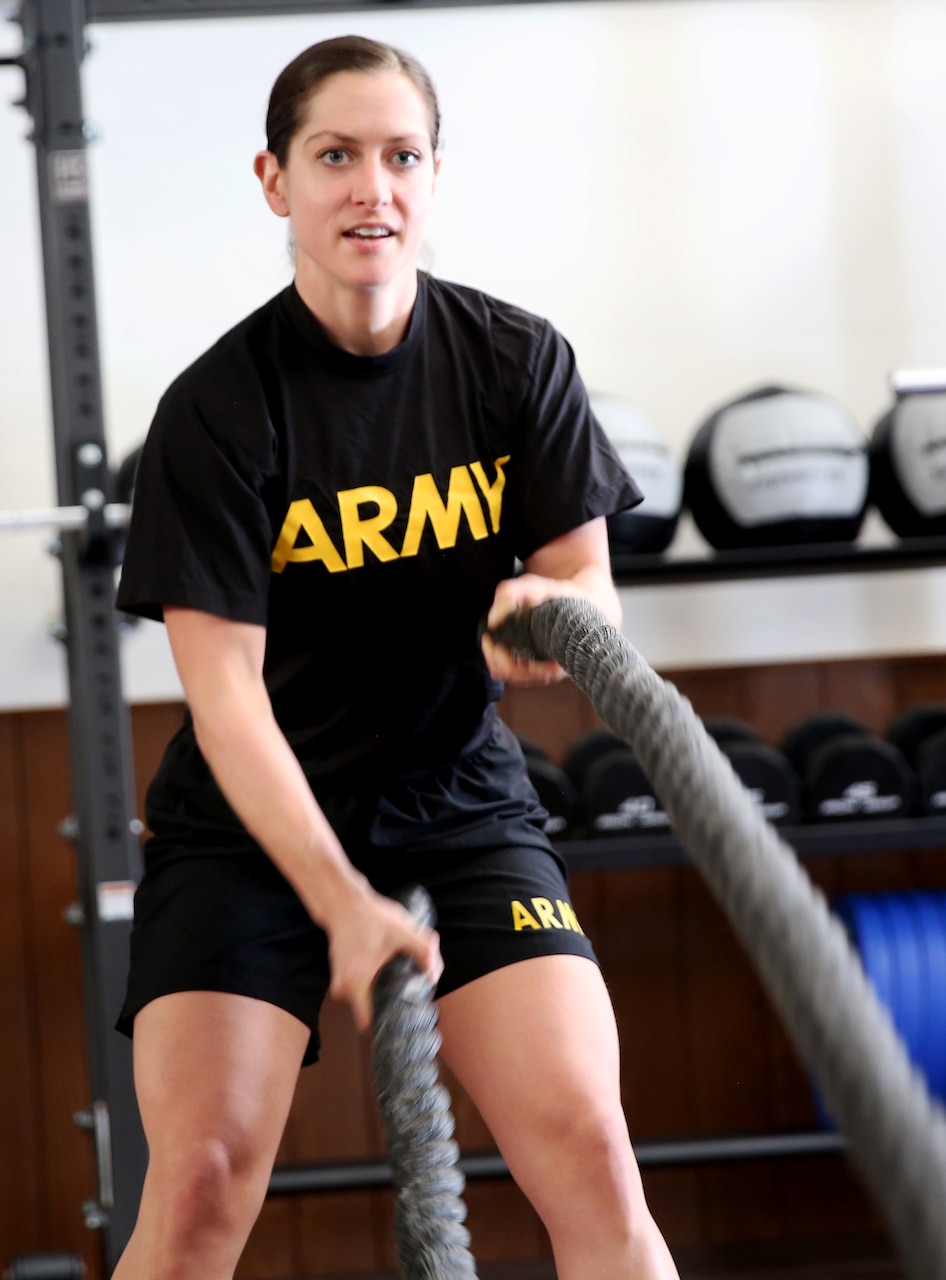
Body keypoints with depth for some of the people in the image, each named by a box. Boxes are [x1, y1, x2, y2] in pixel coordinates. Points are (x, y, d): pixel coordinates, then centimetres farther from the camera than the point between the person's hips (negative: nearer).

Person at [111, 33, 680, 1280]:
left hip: (461, 802, 2)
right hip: (253, 819, -2)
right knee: (202, 1177, -15)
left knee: (587, 1151, -14)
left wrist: (548, 609, -27)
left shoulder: (518, 361, -5)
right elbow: (225, 689, -16)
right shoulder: (219, 408, -14)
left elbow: (592, 591, -1)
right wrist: (343, 904, -26)